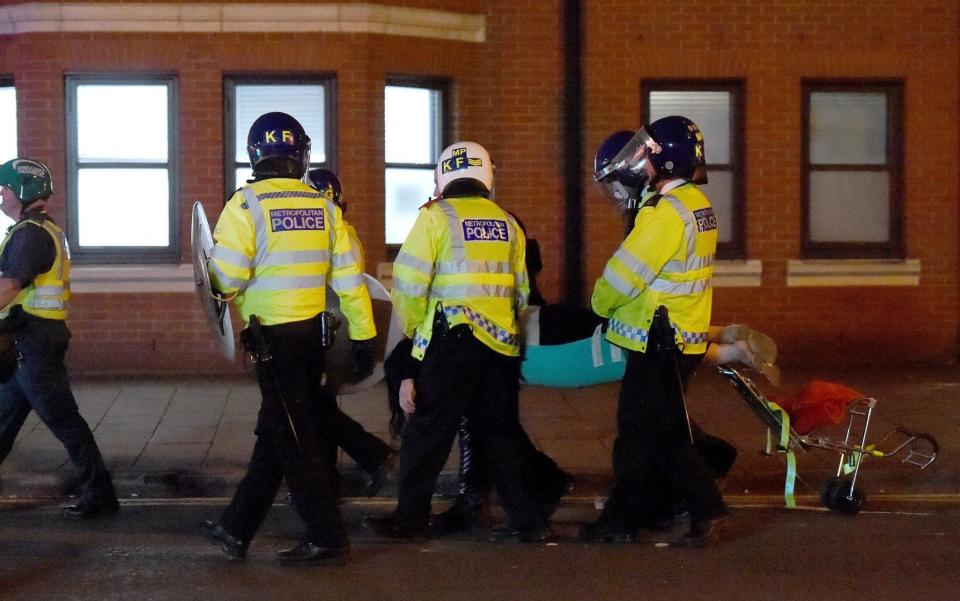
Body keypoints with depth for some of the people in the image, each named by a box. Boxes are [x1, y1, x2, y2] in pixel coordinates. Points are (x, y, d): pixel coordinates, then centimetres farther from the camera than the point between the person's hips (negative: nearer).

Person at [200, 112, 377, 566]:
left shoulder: (247, 205, -11)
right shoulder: (324, 207, 3)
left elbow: (226, 277, -15)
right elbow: (348, 277, 3)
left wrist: (216, 286, 8)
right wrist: (362, 336, 8)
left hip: (274, 337, -6)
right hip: (315, 334, 6)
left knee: (295, 440, 2)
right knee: (273, 434, 14)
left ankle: (326, 540, 5)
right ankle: (237, 529, 23)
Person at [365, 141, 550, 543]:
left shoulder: (436, 216, -3)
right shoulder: (507, 223, 11)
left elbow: (409, 284, -6)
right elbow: (521, 293, 15)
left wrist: (414, 331, 9)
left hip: (451, 341, -5)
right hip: (501, 344, 5)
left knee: (426, 433, 3)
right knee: (501, 432, 12)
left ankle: (410, 519, 8)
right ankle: (527, 520, 12)